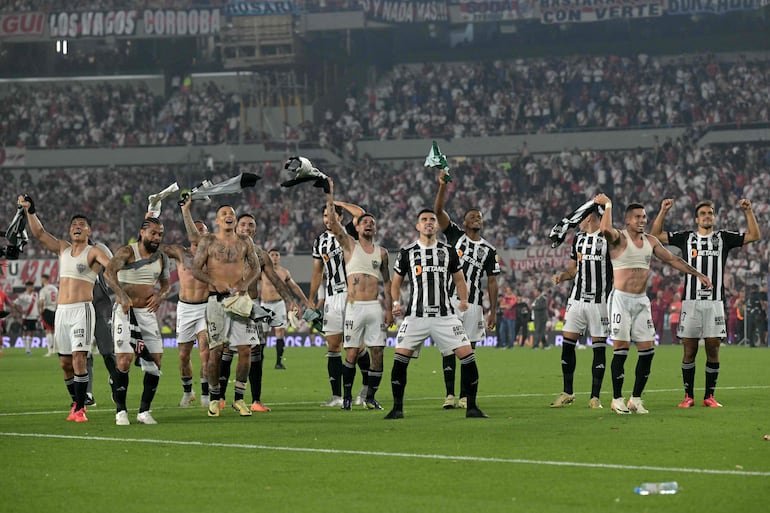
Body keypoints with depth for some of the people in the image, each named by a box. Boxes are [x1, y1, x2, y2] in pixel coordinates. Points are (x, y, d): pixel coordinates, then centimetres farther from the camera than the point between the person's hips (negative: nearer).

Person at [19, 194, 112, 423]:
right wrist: (29, 210, 1)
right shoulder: (62, 248, 16)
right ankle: (76, 402, 22)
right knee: (65, 362, 7)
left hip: (82, 309, -6)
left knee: (79, 358, -15)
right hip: (61, 310, 6)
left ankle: (80, 408, -14)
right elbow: (38, 233, 12)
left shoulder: (93, 252, -1)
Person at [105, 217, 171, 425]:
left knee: (155, 363, 0)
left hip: (148, 313, 6)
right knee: (124, 361, -13)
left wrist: (160, 296, -2)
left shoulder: (162, 258, 10)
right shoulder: (127, 252, -8)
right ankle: (121, 411, -2)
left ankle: (144, 411, 10)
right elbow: (109, 272, -23)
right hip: (125, 312, -6)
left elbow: (166, 284, 21)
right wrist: (123, 295, -36)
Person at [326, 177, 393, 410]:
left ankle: (370, 397, 8)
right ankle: (347, 396, 7)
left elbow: (386, 281, 15)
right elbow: (332, 222, -5)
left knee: (377, 354, -1)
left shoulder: (381, 252, 13)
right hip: (354, 306, -2)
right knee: (351, 354, -4)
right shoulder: (350, 245, 6)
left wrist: (389, 308, 7)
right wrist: (330, 194, -11)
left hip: (376, 307, 2)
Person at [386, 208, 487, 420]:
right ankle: (397, 408, 2)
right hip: (416, 315, -1)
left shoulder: (448, 251, 9)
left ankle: (471, 407, 1)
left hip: (445, 315, 1)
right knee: (400, 358, -11)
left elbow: (459, 279, 16)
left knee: (467, 354, -9)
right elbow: (396, 282, 16)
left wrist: (464, 299, -2)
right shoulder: (407, 253, 6)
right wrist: (396, 303, 0)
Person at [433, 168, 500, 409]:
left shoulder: (488, 250, 10)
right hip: (450, 300, -1)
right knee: (448, 347, -2)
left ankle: (465, 396, 6)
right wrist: (443, 186, -16)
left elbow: (492, 282, 9)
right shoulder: (455, 235, 8)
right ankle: (449, 394, 2)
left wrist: (493, 311, 3)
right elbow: (438, 210, -3)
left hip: (474, 303, 1)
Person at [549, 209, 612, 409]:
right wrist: (561, 276, 1)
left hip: (599, 300, -6)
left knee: (599, 348, 0)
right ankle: (567, 393, 13)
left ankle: (595, 397, 6)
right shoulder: (578, 238, 13)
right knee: (567, 344, 2)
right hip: (577, 299, 6)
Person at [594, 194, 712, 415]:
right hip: (621, 299, -6)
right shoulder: (619, 238, -7)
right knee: (621, 349, -6)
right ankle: (617, 399, 2)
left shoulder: (650, 241, 12)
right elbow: (606, 229, -30)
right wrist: (607, 205, -18)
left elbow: (672, 260, 20)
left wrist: (698, 274, 20)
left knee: (647, 350, 1)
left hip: (641, 300, 6)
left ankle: (636, 398, 11)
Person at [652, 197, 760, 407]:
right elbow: (656, 235, 10)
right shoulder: (686, 238, 10)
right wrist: (663, 211, 0)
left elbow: (754, 236, 7)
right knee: (689, 350, 0)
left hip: (715, 302, 0)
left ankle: (709, 396, 7)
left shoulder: (723, 238, 10)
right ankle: (688, 396, 7)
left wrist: (748, 211, -3)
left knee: (713, 350, 0)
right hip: (691, 301, 0)